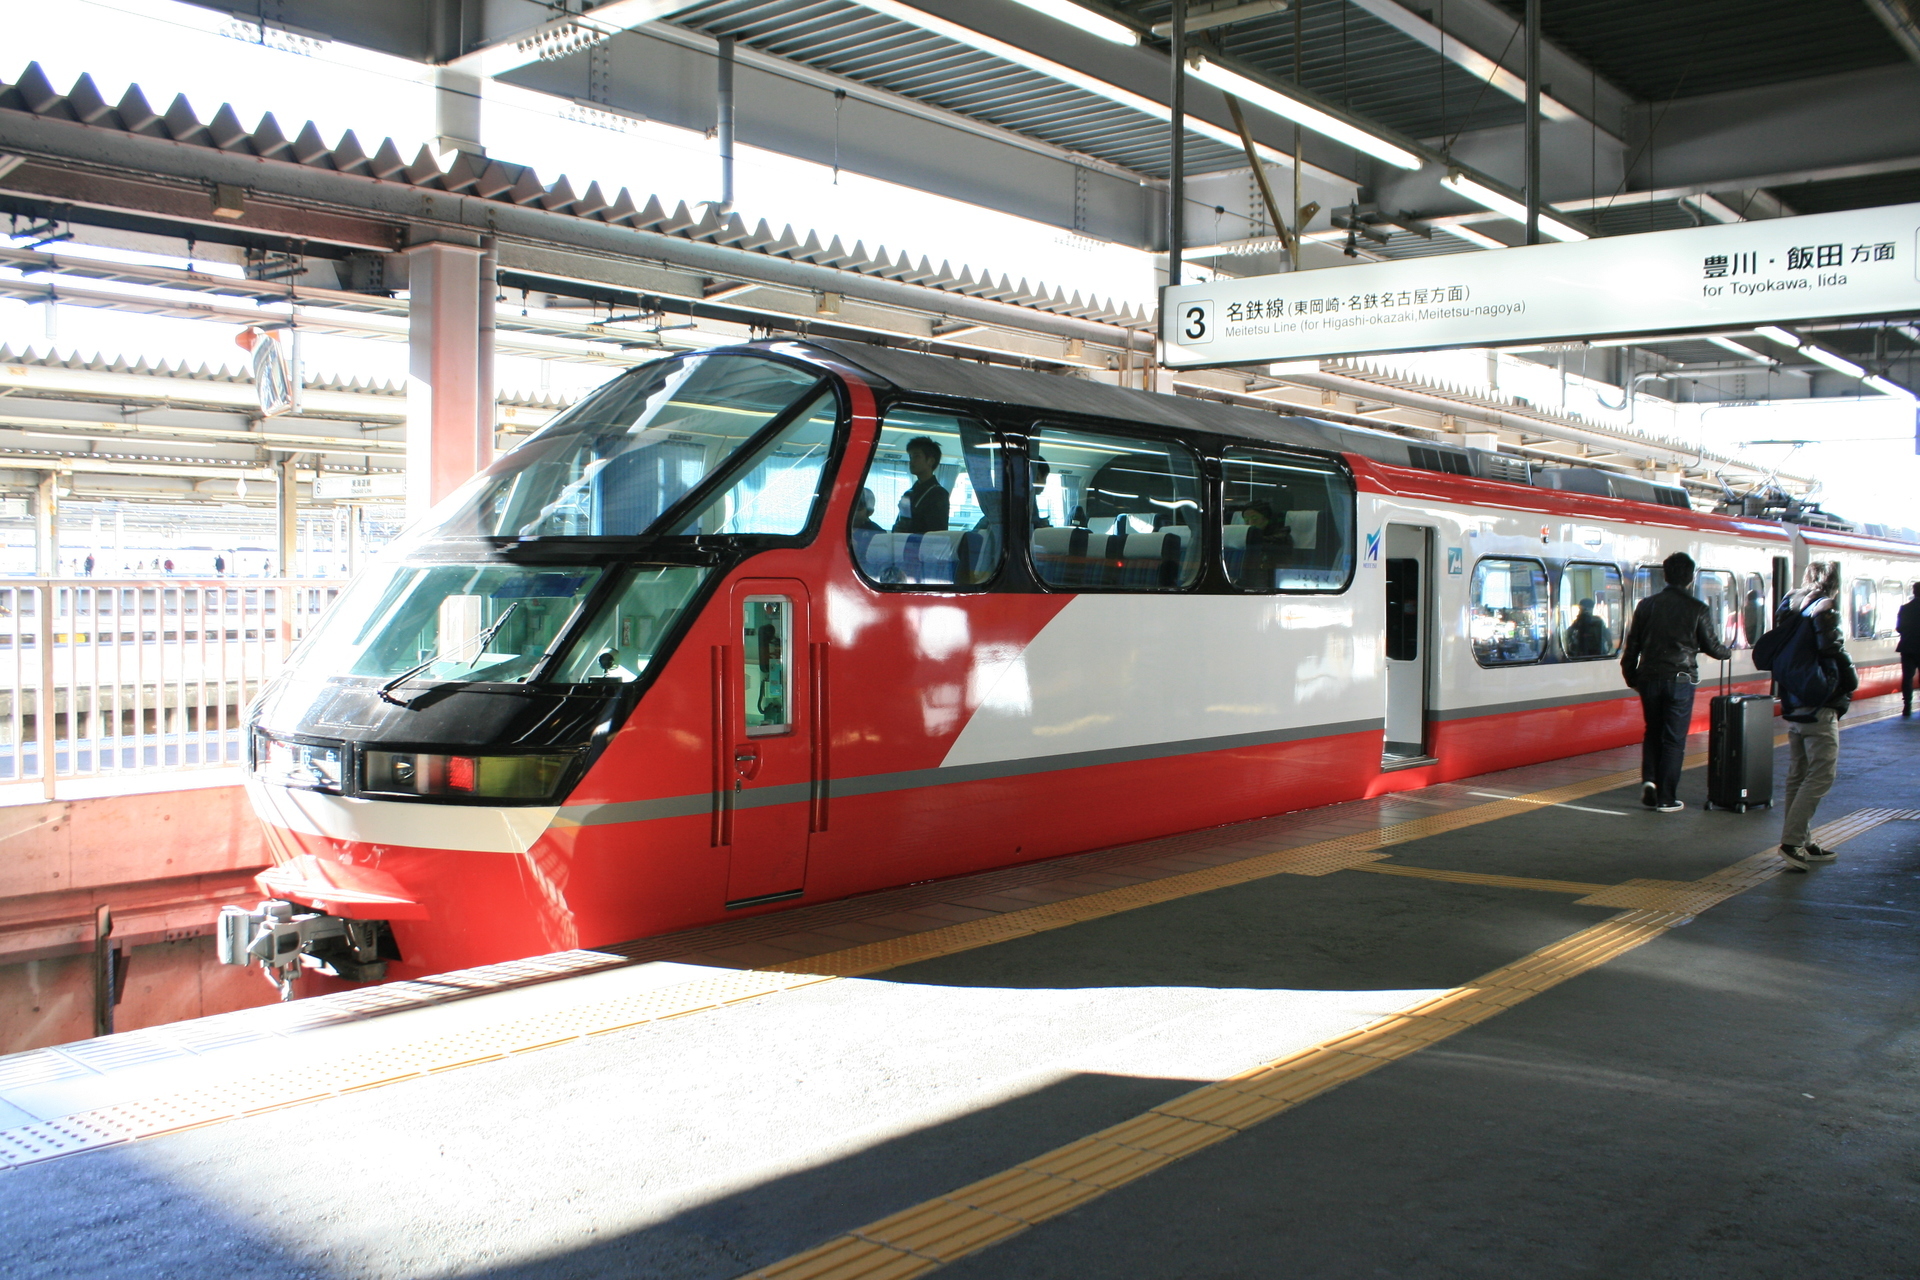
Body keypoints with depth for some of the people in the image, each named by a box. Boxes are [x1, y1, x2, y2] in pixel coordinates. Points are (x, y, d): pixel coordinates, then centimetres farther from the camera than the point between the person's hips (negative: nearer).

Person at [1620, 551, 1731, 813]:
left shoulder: (1646, 605, 3)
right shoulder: (1698, 609, -4)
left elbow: (1632, 645, 6)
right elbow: (1711, 646, 5)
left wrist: (1631, 676, 16)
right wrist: (1727, 652, 27)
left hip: (1650, 679, 3)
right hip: (1680, 680, -3)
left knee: (1652, 733, 18)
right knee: (1674, 739, 3)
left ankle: (1649, 780, 0)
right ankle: (1665, 798, 5)